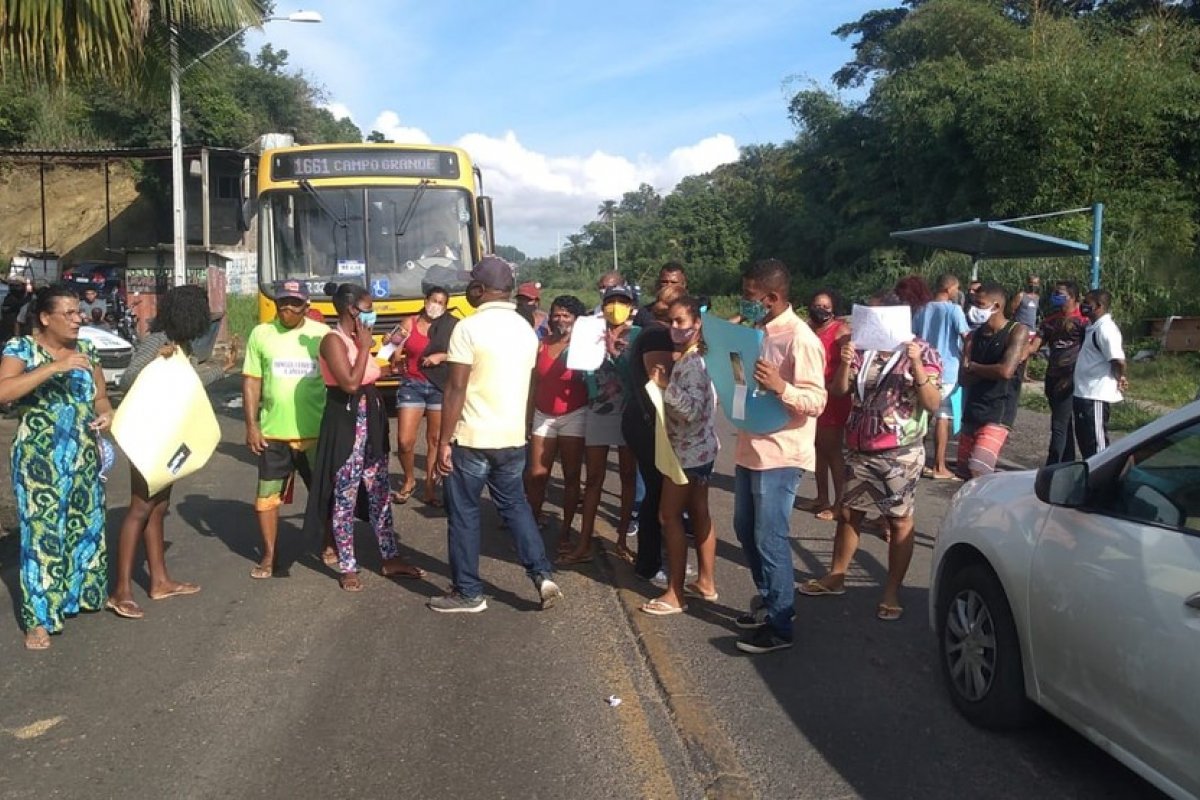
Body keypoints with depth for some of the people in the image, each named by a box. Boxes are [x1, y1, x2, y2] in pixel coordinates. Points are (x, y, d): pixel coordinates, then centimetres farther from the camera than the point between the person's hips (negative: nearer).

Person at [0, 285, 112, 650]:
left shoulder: (86, 350, 7)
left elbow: (99, 396, 16)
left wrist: (106, 413, -7)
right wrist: (53, 367, -30)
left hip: (84, 456, 5)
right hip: (40, 458, -5)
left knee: (85, 524, 14)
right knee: (43, 531, -3)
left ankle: (79, 592, 32)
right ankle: (39, 618, 6)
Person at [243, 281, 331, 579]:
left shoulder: (322, 333, -1)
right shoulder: (261, 334, 2)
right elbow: (251, 382, 3)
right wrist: (251, 425, -3)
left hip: (316, 431, 0)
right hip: (273, 432, 1)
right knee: (267, 496, 6)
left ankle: (330, 545, 31)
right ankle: (269, 556, 21)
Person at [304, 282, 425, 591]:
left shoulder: (358, 339, 11)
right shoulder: (334, 340, -14)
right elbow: (350, 383, -25)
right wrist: (365, 347, -18)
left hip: (370, 421, 9)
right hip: (346, 424, -9)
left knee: (379, 493, 13)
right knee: (346, 498, 2)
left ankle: (390, 559, 23)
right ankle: (347, 568, 13)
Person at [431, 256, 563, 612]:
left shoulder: (468, 328, -14)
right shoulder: (526, 330, 8)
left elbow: (456, 389, -16)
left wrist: (444, 441, -11)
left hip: (472, 438, -6)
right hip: (513, 437, 6)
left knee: (463, 513, 7)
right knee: (515, 505, 19)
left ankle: (468, 593, 14)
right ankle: (542, 576, 8)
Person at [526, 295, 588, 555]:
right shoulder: (541, 345, 7)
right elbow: (534, 383, 10)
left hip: (574, 416, -3)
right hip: (543, 416, 3)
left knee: (571, 476, 3)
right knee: (536, 475, 2)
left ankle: (565, 531, 12)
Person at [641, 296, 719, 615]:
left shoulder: (691, 363, -20)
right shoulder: (689, 359, 10)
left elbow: (693, 410, -29)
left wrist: (665, 385, -31)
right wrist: (665, 383, 9)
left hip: (687, 450, -10)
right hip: (699, 448, 10)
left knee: (670, 515, -5)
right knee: (698, 513, 15)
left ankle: (674, 594, 1)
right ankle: (706, 583, 25)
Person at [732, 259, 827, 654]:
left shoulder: (800, 339, -17)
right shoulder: (757, 331, 11)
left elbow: (816, 401, -21)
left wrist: (780, 386, -37)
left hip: (780, 455, -9)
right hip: (749, 449, 9)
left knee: (770, 540, -3)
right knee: (746, 531, 17)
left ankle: (779, 625, 9)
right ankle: (768, 600, 33)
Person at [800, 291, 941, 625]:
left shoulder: (922, 351, -5)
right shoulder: (864, 349, 5)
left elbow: (933, 404, -13)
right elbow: (839, 391, 2)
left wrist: (916, 366, -25)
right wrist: (844, 363, -15)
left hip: (900, 454, -4)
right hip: (858, 450, 5)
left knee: (899, 521, 5)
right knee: (849, 513, 14)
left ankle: (892, 592, 14)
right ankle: (835, 577, 28)